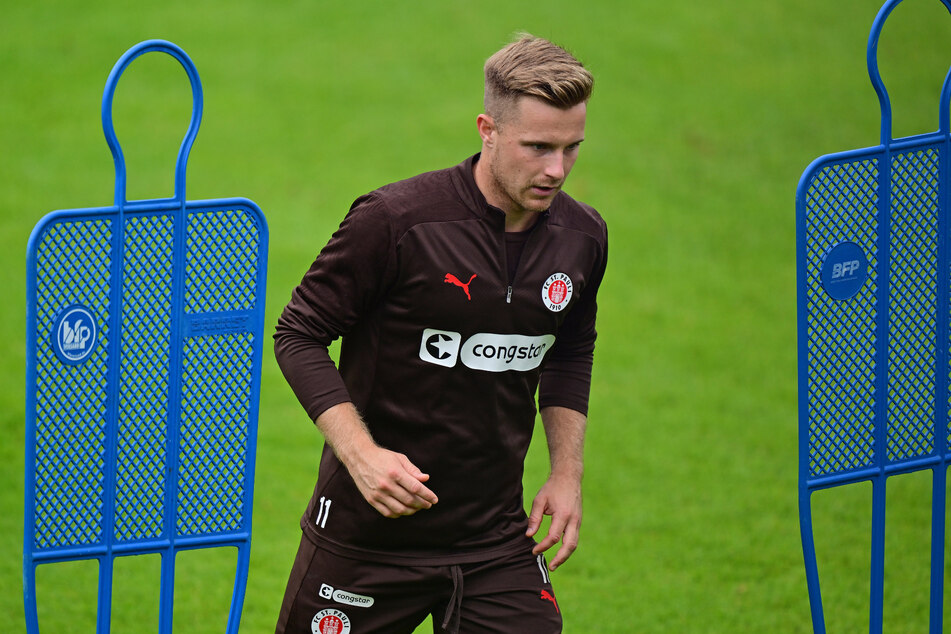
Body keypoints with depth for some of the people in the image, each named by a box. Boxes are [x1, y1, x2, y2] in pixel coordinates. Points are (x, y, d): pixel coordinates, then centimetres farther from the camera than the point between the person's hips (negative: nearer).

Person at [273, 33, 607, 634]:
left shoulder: (582, 235, 1)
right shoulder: (394, 220, -17)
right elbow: (299, 335, -9)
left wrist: (567, 474, 9)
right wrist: (362, 454, -21)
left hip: (495, 537, 4)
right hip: (366, 532, -4)